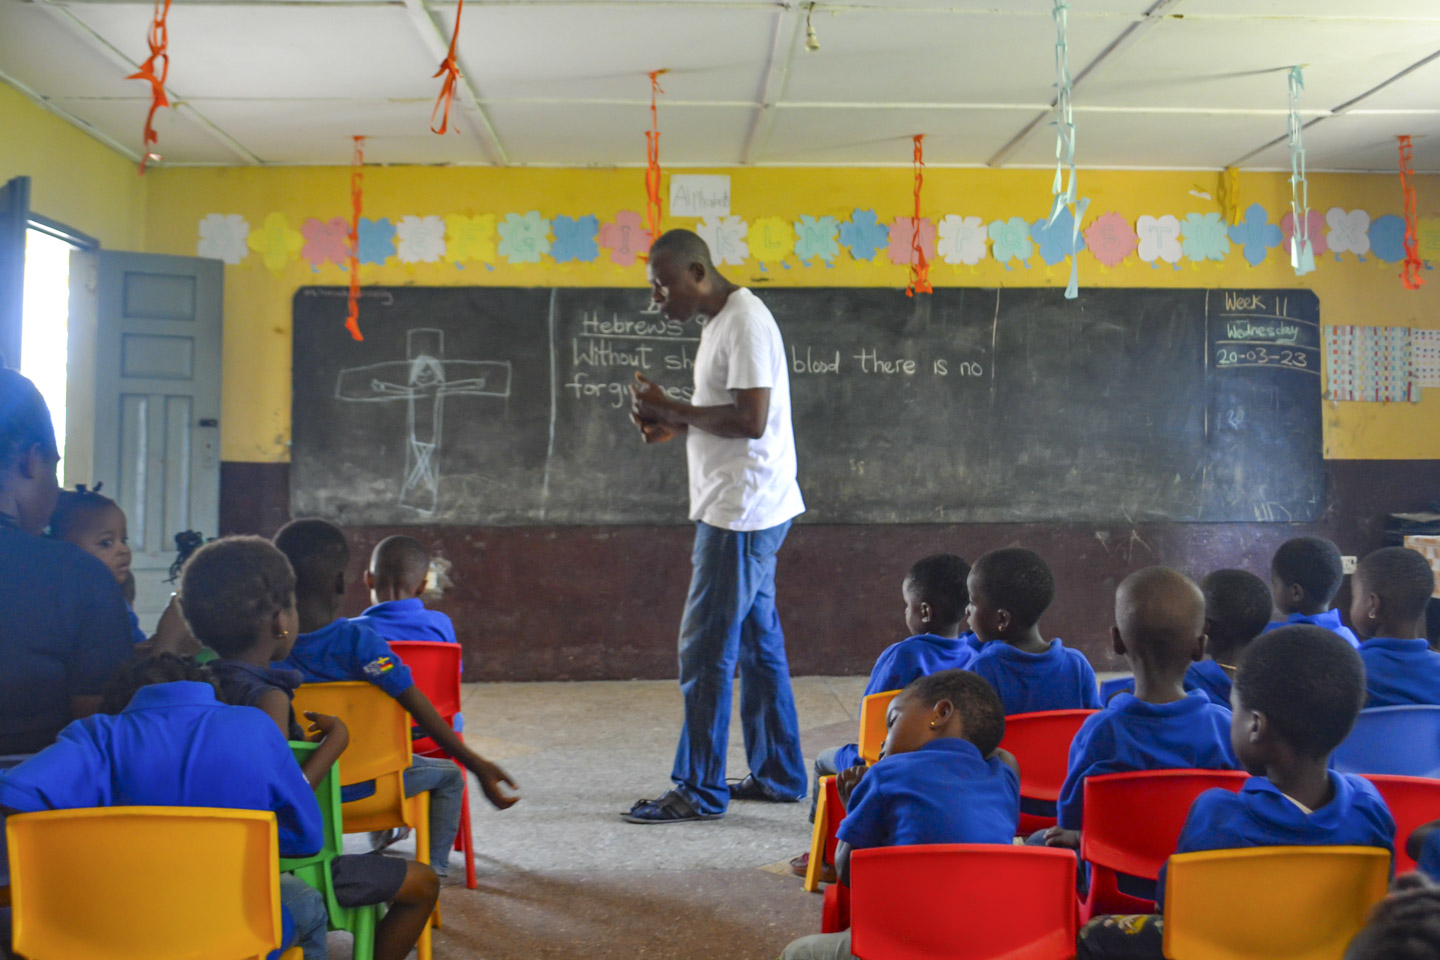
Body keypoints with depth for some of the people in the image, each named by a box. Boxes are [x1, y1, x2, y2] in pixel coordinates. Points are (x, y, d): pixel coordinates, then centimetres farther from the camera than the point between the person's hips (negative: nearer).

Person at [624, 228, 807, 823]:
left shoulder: (745, 322, -15)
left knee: (706, 651, -5)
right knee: (757, 644, 15)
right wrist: (675, 428, 7)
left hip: (741, 511, -10)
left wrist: (673, 409, -14)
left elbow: (750, 419, -22)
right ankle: (778, 775, 24)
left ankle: (699, 790, 4)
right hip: (741, 509, 10)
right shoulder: (718, 323, 16)